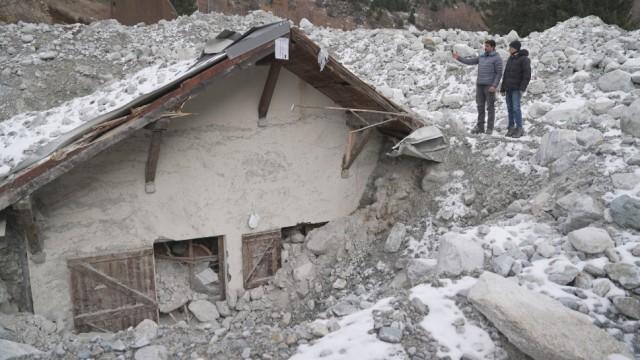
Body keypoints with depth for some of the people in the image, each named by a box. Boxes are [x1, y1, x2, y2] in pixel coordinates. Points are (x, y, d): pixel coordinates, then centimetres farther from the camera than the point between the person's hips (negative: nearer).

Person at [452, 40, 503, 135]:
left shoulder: (497, 58, -5)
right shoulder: (481, 57, 14)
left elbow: (499, 73, -10)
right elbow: (469, 61, 14)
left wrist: (494, 86, -18)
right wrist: (459, 58, 2)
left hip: (489, 86, -6)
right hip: (479, 85, 6)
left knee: (490, 107, -1)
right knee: (480, 106, 7)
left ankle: (490, 128, 3)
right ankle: (480, 127, 12)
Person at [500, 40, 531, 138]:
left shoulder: (524, 59, -8)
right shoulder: (510, 59, 13)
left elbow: (527, 75, -13)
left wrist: (522, 88, -21)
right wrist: (502, 88, 13)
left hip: (517, 88, -7)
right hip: (509, 88, 7)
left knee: (516, 108, -11)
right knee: (510, 108, 6)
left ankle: (519, 129, -4)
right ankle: (511, 127, 12)